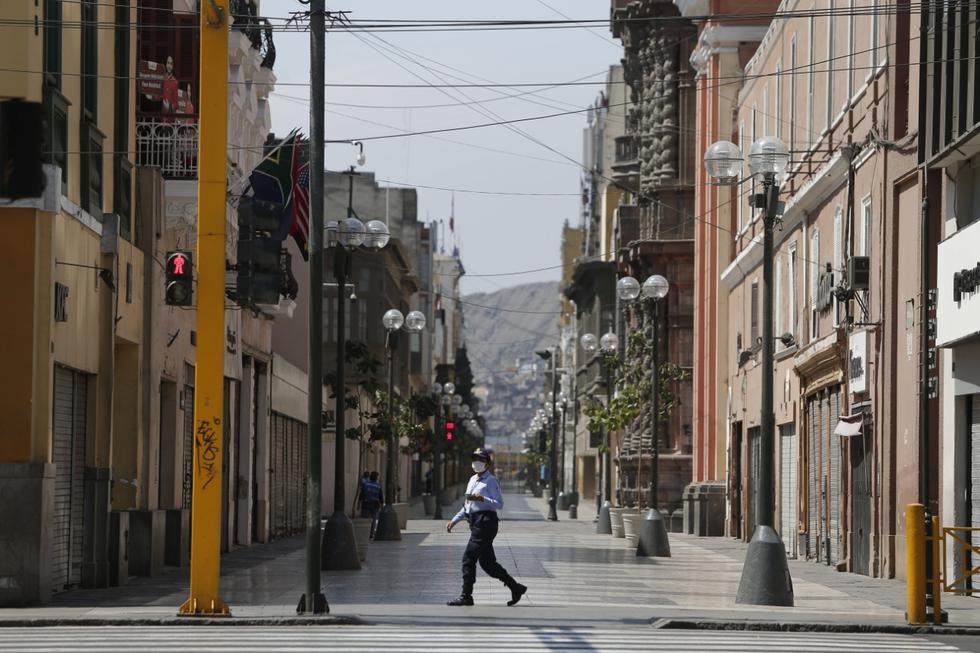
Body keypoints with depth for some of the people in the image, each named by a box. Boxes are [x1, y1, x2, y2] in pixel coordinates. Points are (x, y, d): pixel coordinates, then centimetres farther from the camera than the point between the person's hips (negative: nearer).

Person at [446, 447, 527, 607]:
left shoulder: (491, 481, -6)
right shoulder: (472, 480, 20)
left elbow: (499, 504, -13)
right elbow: (467, 505, 27)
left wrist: (482, 499, -25)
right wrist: (454, 520, 22)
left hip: (486, 522, -9)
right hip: (476, 522, 9)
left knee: (468, 558, -10)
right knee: (487, 562, 10)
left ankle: (466, 596, -5)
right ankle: (515, 588, 19)